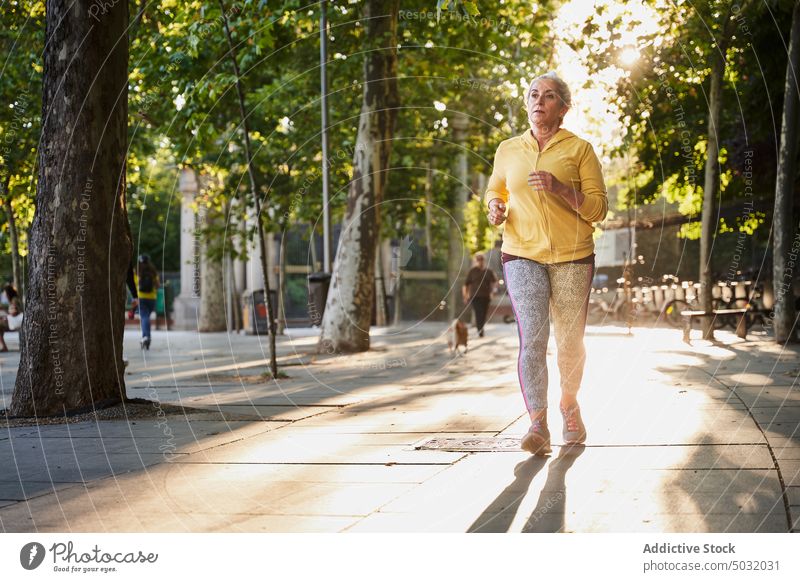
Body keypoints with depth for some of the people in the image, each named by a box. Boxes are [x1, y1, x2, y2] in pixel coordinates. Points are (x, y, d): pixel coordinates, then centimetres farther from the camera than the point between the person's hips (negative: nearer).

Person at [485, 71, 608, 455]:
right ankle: (538, 426, -18)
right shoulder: (508, 151, 9)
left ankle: (569, 404, 35)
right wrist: (495, 208, 2)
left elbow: (598, 208, -4)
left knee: (570, 341, 7)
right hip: (522, 255, 1)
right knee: (532, 337, -15)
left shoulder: (580, 149, 1)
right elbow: (494, 190, 26)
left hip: (572, 257, -1)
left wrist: (559, 188, -20)